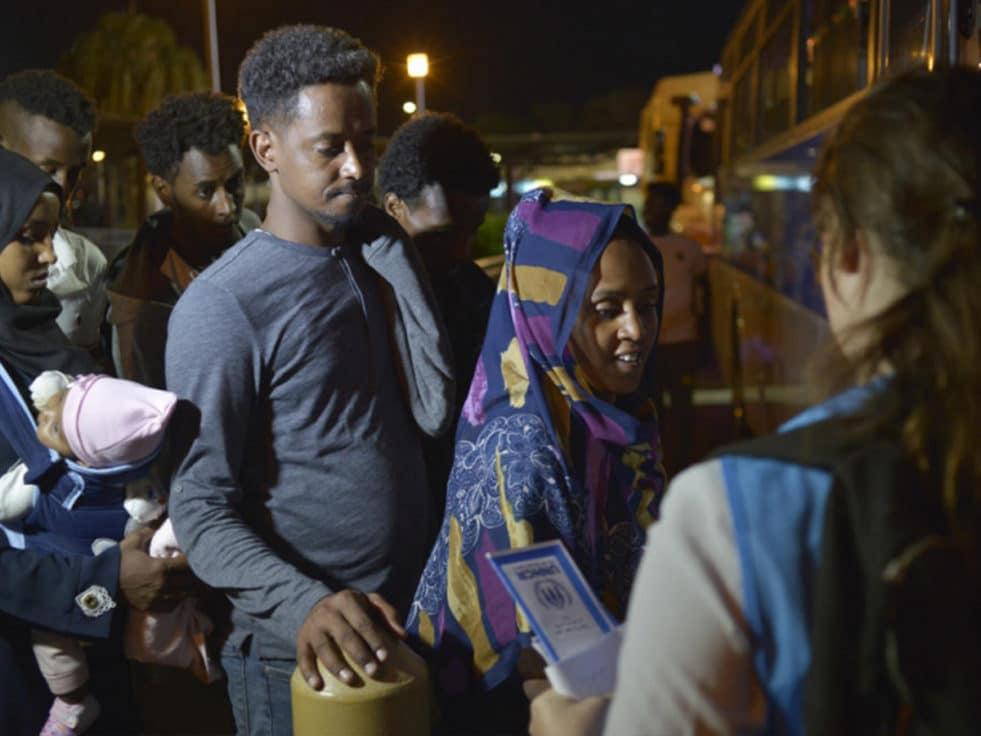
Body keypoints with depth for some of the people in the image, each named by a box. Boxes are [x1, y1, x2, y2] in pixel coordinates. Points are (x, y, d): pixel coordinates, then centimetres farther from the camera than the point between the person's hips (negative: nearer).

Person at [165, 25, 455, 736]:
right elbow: (202, 510, -16)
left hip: (414, 620, 6)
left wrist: (394, 252, -11)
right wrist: (306, 603, -32)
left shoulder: (377, 263, 4)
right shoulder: (221, 306, -15)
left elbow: (437, 411, -8)